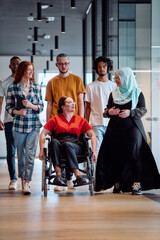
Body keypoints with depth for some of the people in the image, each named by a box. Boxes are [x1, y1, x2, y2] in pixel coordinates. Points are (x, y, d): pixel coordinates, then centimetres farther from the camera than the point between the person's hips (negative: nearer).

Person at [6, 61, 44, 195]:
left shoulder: (36, 87, 7)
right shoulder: (13, 88, 3)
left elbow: (41, 107, 9)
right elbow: (8, 107, 6)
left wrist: (31, 106, -10)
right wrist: (17, 112, -12)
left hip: (34, 125, 0)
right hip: (19, 125, 0)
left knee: (30, 153, -12)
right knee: (20, 154, 8)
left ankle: (27, 183, -12)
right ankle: (23, 179, 25)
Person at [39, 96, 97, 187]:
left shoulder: (80, 120, 22)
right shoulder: (55, 119, 19)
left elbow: (92, 135, 18)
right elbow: (43, 134, 11)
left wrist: (94, 151, 4)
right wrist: (42, 150, -4)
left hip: (75, 145, 0)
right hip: (59, 145, 1)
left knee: (67, 144, -37)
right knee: (54, 141, -36)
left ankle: (78, 176, -49)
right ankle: (58, 175, -47)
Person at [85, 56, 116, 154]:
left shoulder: (114, 86, 11)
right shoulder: (91, 87, 7)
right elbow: (88, 107, 8)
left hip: (111, 124, 2)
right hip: (96, 124, -2)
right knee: (97, 151, -10)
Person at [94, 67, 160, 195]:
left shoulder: (137, 93, 3)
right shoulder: (113, 94, 15)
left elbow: (143, 109, 0)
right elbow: (107, 110, 19)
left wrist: (130, 112, -15)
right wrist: (109, 112, -4)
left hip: (132, 128, -4)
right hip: (115, 129, 4)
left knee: (135, 155, -12)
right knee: (115, 156, 0)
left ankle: (137, 184, -11)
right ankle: (117, 184, 7)